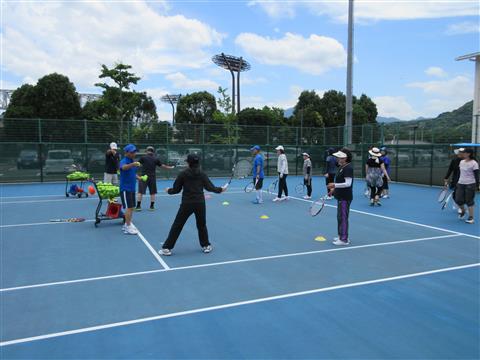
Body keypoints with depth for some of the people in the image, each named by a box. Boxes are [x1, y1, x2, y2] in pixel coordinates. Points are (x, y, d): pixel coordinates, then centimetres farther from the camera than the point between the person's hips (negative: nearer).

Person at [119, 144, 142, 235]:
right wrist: (133, 164, -59)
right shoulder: (124, 161, -15)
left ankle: (127, 225, 25)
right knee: (128, 207, -9)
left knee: (131, 207, 13)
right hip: (125, 188, -8)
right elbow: (124, 167, -40)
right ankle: (128, 227, -2)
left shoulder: (133, 161, 10)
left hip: (132, 188, 8)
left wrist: (139, 177, 5)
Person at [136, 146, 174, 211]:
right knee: (152, 192, 11)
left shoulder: (143, 157, -2)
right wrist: (170, 167, 22)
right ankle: (152, 206, 14)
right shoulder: (156, 159, 3)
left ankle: (138, 206, -1)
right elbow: (162, 166, 8)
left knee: (140, 192, 1)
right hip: (152, 177, 2)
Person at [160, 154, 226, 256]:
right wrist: (220, 189, 16)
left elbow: (176, 190, 0)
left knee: (177, 226, 6)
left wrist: (168, 191, 22)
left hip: (187, 204, -2)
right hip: (200, 203, 2)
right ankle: (206, 246, 27)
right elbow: (210, 187, -1)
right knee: (202, 225, 20)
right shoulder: (202, 174, 1)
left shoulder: (183, 174, -3)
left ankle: (167, 248, 8)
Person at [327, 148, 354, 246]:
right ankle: (341, 236, 29)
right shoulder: (341, 167, 12)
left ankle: (344, 240, 3)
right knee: (340, 217, 18)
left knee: (343, 217, -5)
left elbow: (348, 183, -24)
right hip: (341, 196, 10)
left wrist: (335, 185, -30)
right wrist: (334, 189, 17)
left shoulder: (348, 168, -18)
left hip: (345, 197, -10)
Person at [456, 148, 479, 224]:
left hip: (470, 184, -6)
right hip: (460, 184, 6)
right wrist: (457, 182, 20)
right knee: (459, 200, 3)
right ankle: (463, 211, 32)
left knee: (469, 201, -1)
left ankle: (471, 218, 10)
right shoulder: (461, 162, 10)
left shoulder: (474, 163, -10)